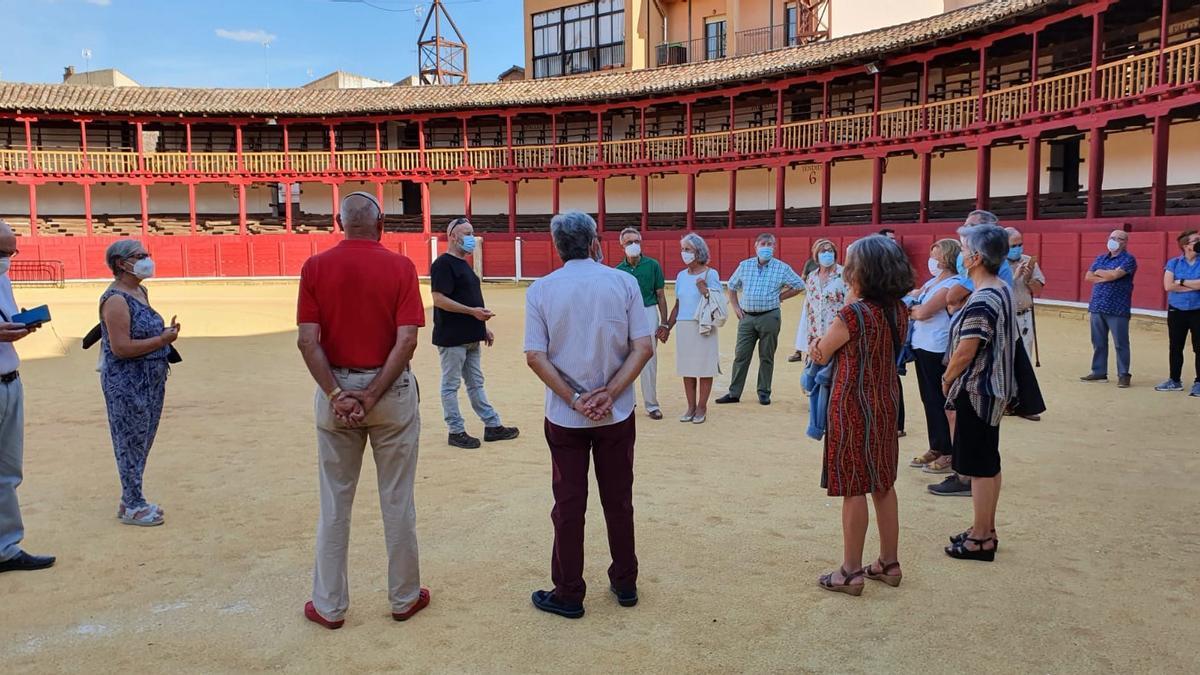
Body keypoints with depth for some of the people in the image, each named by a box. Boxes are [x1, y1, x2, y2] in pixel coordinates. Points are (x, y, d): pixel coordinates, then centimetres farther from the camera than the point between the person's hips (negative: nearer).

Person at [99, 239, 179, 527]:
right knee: (132, 442, 1)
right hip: (127, 383, -9)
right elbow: (121, 348, -24)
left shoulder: (142, 291, 11)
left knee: (142, 442, 16)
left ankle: (131, 500, 27)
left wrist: (166, 333, 5)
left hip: (151, 381, 9)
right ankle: (132, 507, 11)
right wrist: (162, 339, -18)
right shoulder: (116, 300, -17)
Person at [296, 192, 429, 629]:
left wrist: (337, 394, -11)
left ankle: (329, 606, 21)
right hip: (392, 390, -1)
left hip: (336, 390, 1)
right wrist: (372, 396, -13)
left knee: (334, 503, 12)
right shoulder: (401, 267, -6)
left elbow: (307, 340, -9)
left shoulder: (316, 267, -2)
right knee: (397, 501, 10)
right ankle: (405, 598, 23)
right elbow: (407, 339, -14)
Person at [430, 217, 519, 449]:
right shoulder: (443, 264, -13)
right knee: (450, 385, 2)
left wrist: (483, 327, 19)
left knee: (476, 383, 15)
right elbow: (439, 299, -21)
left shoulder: (464, 264, 16)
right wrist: (472, 311, -22)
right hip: (451, 338, -10)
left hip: (471, 337, 10)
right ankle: (456, 432, 10)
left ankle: (492, 425, 22)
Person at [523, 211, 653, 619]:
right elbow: (643, 348, -11)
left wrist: (575, 400, -10)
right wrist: (609, 395, -13)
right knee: (618, 501, 15)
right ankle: (625, 585, 27)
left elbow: (535, 357, -11)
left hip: (564, 417, 0)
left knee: (568, 505, 9)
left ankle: (568, 595, 18)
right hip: (617, 415, 1)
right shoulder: (623, 283, -4)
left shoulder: (542, 289, -4)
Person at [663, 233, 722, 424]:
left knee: (704, 368, 1)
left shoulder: (710, 274, -4)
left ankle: (702, 408, 9)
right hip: (684, 327, 5)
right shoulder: (681, 275, 11)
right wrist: (667, 327, 14)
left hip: (704, 327, -5)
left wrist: (705, 290, -21)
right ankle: (691, 407, 16)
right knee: (686, 369, 7)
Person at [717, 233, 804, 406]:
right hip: (747, 317, 2)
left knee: (766, 357, 5)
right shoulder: (745, 265, 7)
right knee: (740, 356, 3)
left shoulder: (782, 268, -1)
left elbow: (799, 286, 6)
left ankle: (764, 393, 15)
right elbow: (731, 286, 19)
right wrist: (735, 307, 9)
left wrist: (779, 297, 0)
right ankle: (734, 393, 9)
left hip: (769, 317, -2)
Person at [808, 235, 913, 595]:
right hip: (886, 406, 8)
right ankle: (889, 563, 27)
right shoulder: (898, 310, 2)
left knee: (854, 489, 1)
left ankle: (851, 572, 11)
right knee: (883, 485, 16)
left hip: (854, 407, -8)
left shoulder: (854, 314, -21)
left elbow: (820, 354, -8)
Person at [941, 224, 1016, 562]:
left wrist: (948, 379, -5)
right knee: (988, 463, 18)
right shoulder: (1003, 290, 8)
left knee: (980, 467, 1)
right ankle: (986, 530, 30)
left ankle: (980, 540, 12)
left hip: (976, 391, -10)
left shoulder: (981, 301, -23)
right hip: (994, 388, 10)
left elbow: (965, 352, -23)